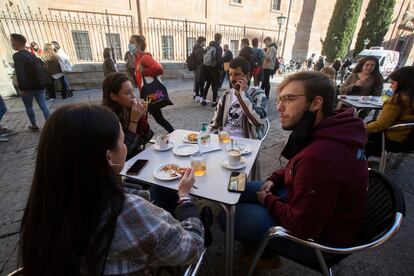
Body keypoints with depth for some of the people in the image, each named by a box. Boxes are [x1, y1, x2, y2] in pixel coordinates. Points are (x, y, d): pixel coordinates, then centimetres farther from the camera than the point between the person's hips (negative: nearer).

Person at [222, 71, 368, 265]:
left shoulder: (318, 156, -38)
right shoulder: (334, 129, -5)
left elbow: (302, 228, -27)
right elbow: (297, 169, 13)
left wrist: (268, 201, -11)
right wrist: (274, 179, -2)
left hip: (321, 236, -8)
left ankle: (265, 252, 23)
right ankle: (265, 248, 27)